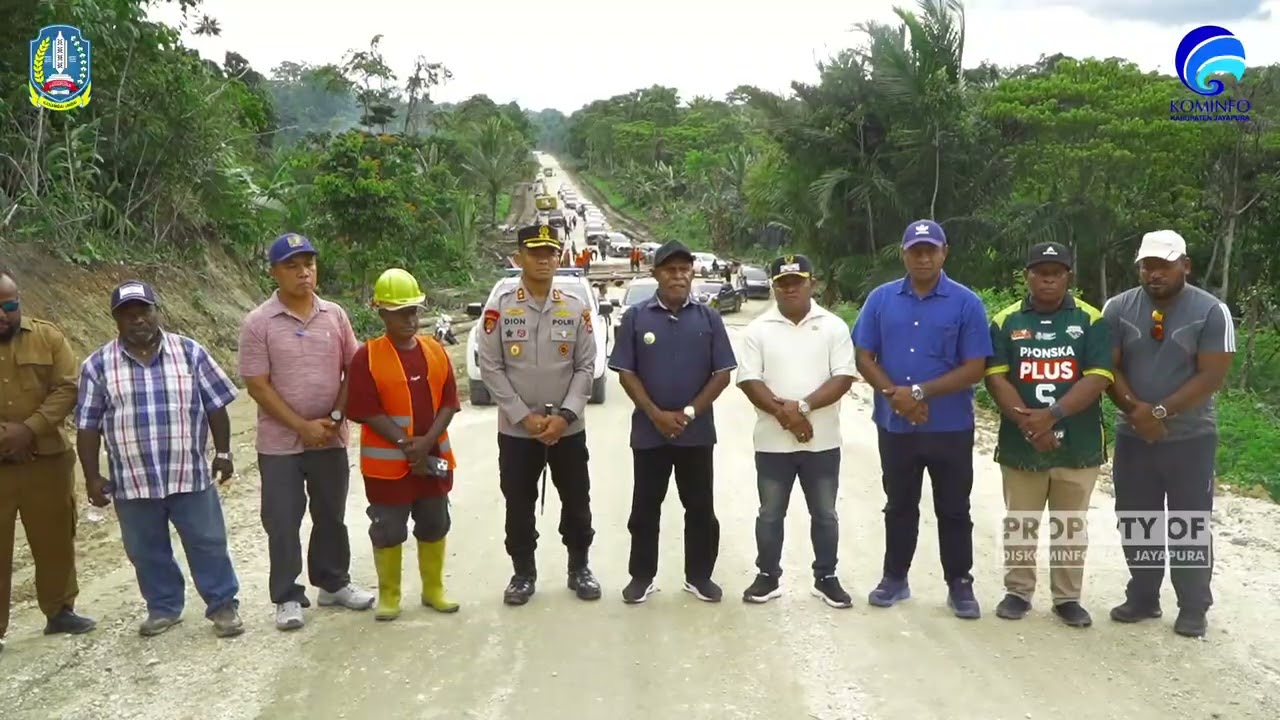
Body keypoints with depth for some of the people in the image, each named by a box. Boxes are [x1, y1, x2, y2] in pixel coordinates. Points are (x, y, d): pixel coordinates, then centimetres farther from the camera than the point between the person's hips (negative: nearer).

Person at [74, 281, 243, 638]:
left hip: (190, 474, -1)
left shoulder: (190, 352, -1)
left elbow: (216, 405, 3)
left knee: (207, 543, 6)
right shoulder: (98, 365, -1)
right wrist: (92, 477, -1)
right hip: (132, 481, 1)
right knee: (147, 551, 13)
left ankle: (223, 605, 19)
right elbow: (88, 425, 2)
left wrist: (223, 453, 2)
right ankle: (163, 608, 31)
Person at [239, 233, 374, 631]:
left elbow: (354, 369, 6)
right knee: (282, 522, 5)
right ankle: (287, 597, 18)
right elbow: (257, 386, -10)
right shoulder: (258, 323, -8)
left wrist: (337, 416, -7)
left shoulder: (335, 315, 2)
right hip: (280, 443, -3)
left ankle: (334, 583, 32)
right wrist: (302, 426, -14)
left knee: (331, 516, 16)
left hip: (331, 438, 3)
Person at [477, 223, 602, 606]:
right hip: (516, 429, -1)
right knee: (519, 506, 9)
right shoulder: (499, 307, -3)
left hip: (569, 427, 1)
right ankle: (523, 574, 25)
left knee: (577, 503, 10)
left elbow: (586, 367, 0)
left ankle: (579, 569, 29)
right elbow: (490, 368, -5)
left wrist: (565, 415, -11)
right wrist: (523, 416, -11)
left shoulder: (576, 308, 1)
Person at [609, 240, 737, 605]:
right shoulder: (636, 317, -1)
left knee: (700, 508, 9)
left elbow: (723, 373, 0)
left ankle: (699, 576, 23)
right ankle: (641, 577, 20)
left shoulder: (708, 318, 2)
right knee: (645, 508, 8)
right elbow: (626, 372, -3)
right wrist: (656, 414, -12)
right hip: (648, 432, -1)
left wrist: (689, 413, -10)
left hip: (698, 432, 1)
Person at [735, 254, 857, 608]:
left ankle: (826, 578, 25)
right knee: (770, 514, 10)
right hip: (773, 442, 0)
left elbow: (843, 377, -8)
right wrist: (783, 413, -17)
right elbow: (748, 380, -5)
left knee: (825, 514, 11)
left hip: (822, 441, 0)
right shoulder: (758, 329, 1)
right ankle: (768, 577, 24)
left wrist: (803, 406, -19)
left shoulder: (834, 326, 0)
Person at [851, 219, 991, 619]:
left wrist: (920, 392, -17)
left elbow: (975, 368, -9)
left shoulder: (966, 303, -5)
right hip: (895, 426, 2)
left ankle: (960, 584, 21)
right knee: (899, 506, 15)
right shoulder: (881, 299, 2)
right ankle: (895, 578, 27)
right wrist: (894, 394, -14)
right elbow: (864, 359, 2)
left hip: (950, 428, -2)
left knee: (953, 510, 8)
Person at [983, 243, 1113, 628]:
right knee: (1020, 523, 11)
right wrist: (1028, 423, -18)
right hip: (1020, 444, 0)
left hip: (1078, 444, 0)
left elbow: (1099, 378, -10)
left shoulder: (1091, 320, 0)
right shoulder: (1005, 321, 2)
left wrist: (1051, 415, -21)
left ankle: (1068, 597, 23)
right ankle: (1018, 591, 25)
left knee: (1072, 525, 11)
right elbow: (996, 378, -6)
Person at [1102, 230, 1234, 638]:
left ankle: (1193, 609, 17)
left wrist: (1160, 411, -18)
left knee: (1190, 526, 5)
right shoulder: (1118, 309, 0)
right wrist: (1136, 410, -17)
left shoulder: (1211, 311, -8)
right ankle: (1142, 598, 25)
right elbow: (1108, 369, -2)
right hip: (1132, 436, 3)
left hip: (1191, 438, -3)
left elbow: (1212, 376, -13)